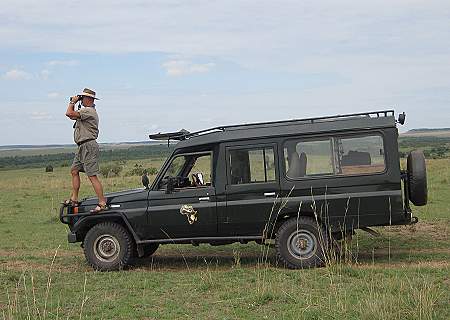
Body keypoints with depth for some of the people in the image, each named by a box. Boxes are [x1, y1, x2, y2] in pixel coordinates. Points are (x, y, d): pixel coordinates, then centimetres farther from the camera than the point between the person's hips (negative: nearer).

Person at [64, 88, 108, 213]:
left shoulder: (88, 111, -15)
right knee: (74, 171, 14)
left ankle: (102, 203, -12)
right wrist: (73, 103, 20)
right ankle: (74, 199, 19)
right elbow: (72, 116, 31)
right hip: (83, 147, 11)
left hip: (89, 146, -11)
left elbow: (69, 114, -23)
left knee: (92, 176, -12)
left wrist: (72, 102, -7)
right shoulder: (86, 111, 20)